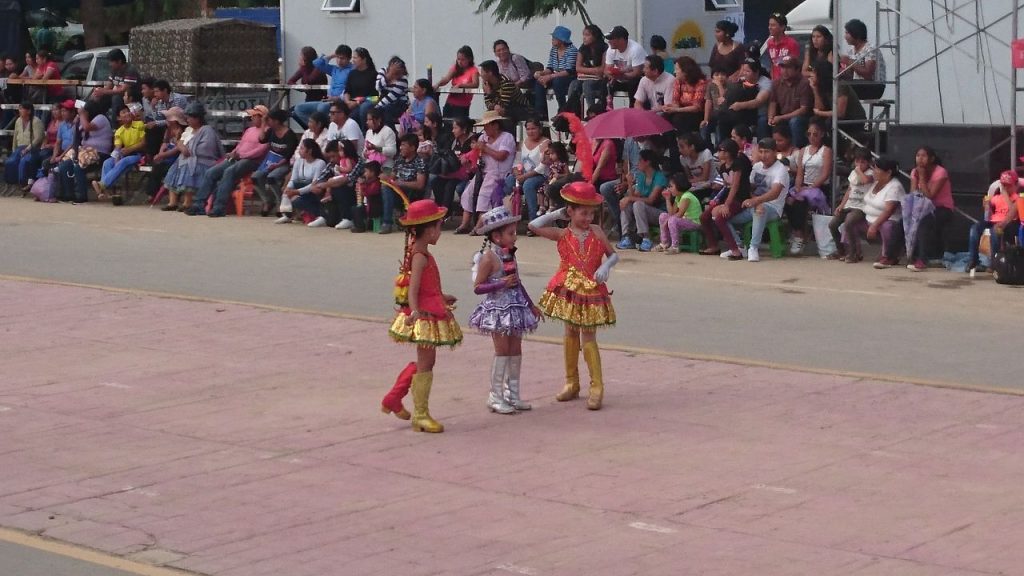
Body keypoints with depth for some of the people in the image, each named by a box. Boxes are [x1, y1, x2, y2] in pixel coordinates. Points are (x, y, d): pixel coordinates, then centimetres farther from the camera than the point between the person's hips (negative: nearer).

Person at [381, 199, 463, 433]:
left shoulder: (418, 252, 12)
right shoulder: (421, 256, -19)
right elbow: (413, 288, -30)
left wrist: (442, 297, 41)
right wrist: (414, 311, -45)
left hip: (429, 314, 10)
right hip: (425, 316, -10)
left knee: (425, 361, 18)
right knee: (425, 363, -4)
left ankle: (393, 399, 26)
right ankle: (421, 415, 2)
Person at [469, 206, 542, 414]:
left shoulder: (510, 255, 10)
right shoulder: (489, 257, -14)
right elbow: (477, 287, -16)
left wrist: (531, 305, 22)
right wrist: (502, 283, -26)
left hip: (514, 308, 8)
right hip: (498, 309, -8)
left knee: (516, 350, 10)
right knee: (502, 351, -5)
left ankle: (512, 394, 18)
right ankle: (495, 396, 3)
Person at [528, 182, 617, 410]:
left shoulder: (596, 231, -1)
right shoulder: (563, 234, -2)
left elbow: (613, 255, 4)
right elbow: (534, 226, -8)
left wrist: (606, 267, -16)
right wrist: (556, 214, -2)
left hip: (591, 290, -1)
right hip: (567, 289, 1)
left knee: (588, 337, -3)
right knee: (570, 334, 11)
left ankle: (597, 387, 0)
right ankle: (571, 383, 22)